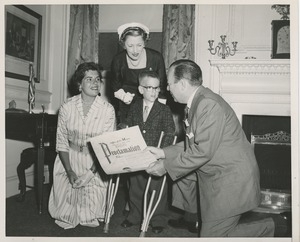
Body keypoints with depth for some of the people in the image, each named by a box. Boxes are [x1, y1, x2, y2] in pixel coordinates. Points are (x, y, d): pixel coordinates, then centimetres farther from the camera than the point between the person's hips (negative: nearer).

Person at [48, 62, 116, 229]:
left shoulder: (108, 110, -12)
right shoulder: (67, 107, -6)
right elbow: (61, 142, -3)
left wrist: (90, 173, -17)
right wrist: (70, 171, -12)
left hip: (95, 164, -1)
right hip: (69, 160, 2)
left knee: (91, 216, 0)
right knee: (64, 215, 4)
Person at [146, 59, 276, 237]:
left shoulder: (209, 104, -23)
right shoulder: (196, 102, 9)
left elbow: (203, 151, -24)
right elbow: (192, 143, 13)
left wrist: (166, 166, -16)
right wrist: (164, 153, 6)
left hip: (231, 180, -9)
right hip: (217, 177, 9)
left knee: (212, 235, -1)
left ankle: (264, 230, 13)